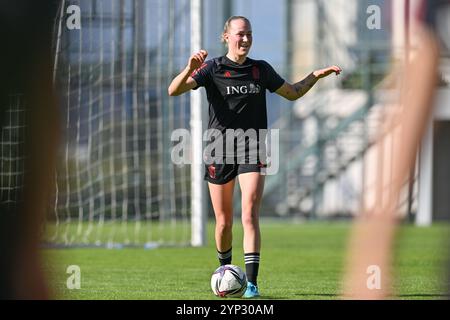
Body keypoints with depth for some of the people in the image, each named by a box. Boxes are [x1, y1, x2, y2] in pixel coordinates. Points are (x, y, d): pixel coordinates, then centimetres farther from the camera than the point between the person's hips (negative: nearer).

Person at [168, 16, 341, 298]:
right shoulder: (213, 68, -2)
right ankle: (226, 270, 34)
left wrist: (316, 76, 10)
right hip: (220, 151, -1)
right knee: (224, 222, 7)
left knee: (250, 216, -15)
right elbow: (174, 90, -13)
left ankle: (252, 283, -18)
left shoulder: (261, 70, 8)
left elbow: (292, 93, 23)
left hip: (253, 150, 1)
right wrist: (190, 69, -30)